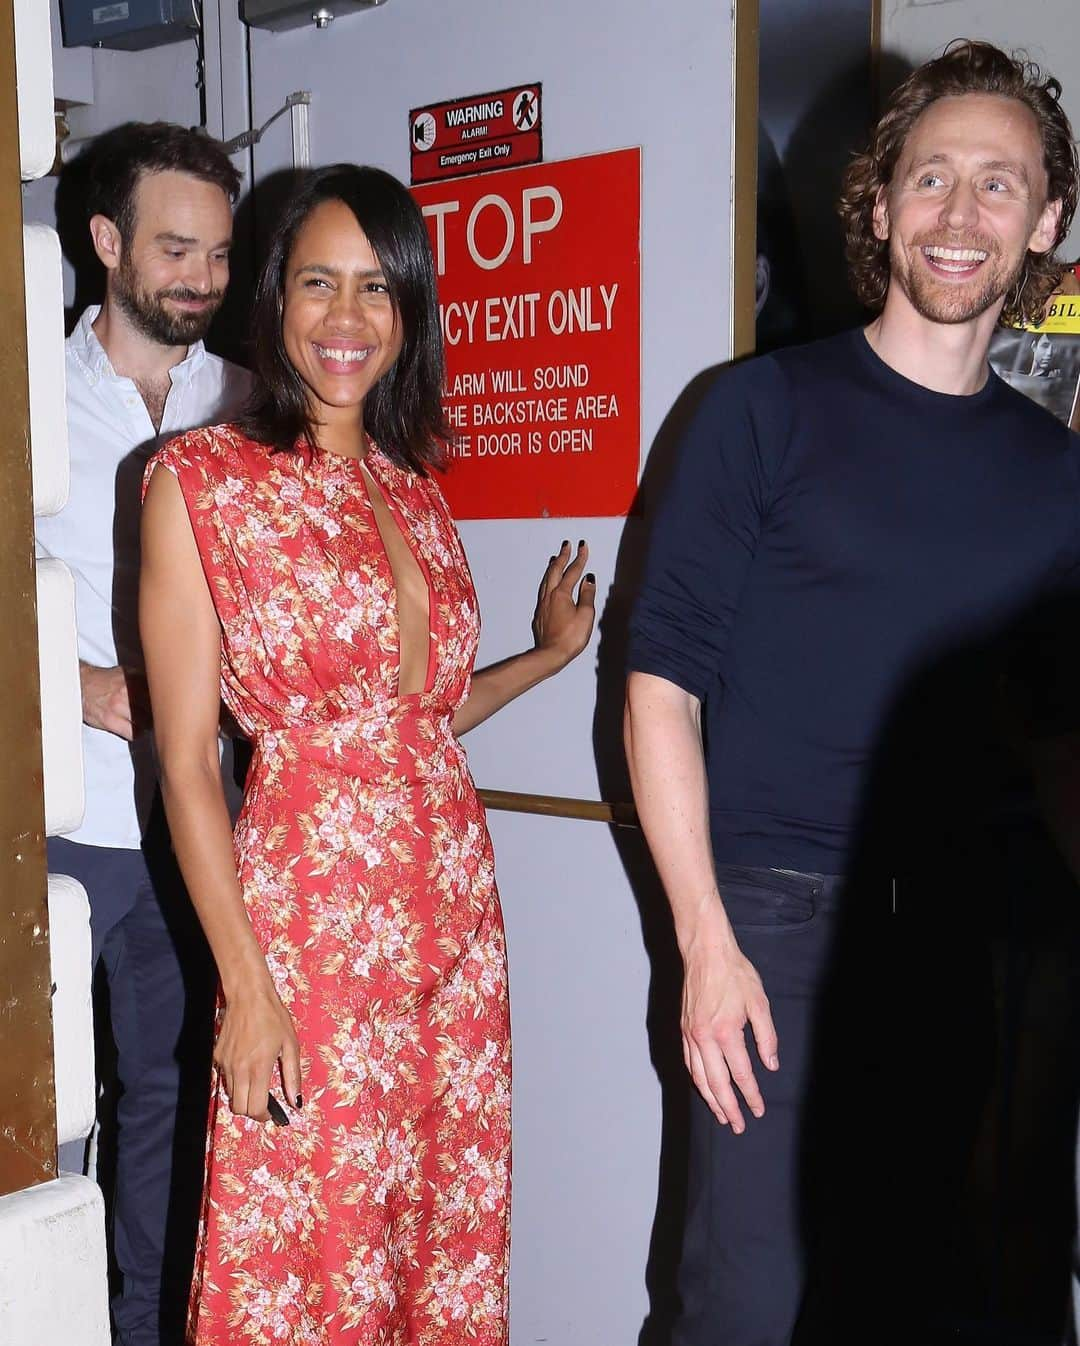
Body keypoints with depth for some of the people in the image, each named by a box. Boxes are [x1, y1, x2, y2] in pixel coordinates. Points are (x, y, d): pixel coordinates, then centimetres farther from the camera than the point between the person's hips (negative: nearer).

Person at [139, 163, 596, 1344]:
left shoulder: (412, 487, 11)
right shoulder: (199, 478, -6)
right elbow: (185, 759, -9)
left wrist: (550, 653, 19)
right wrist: (245, 987, -12)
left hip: (453, 907, 6)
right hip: (309, 916, -5)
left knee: (451, 1238, 14)